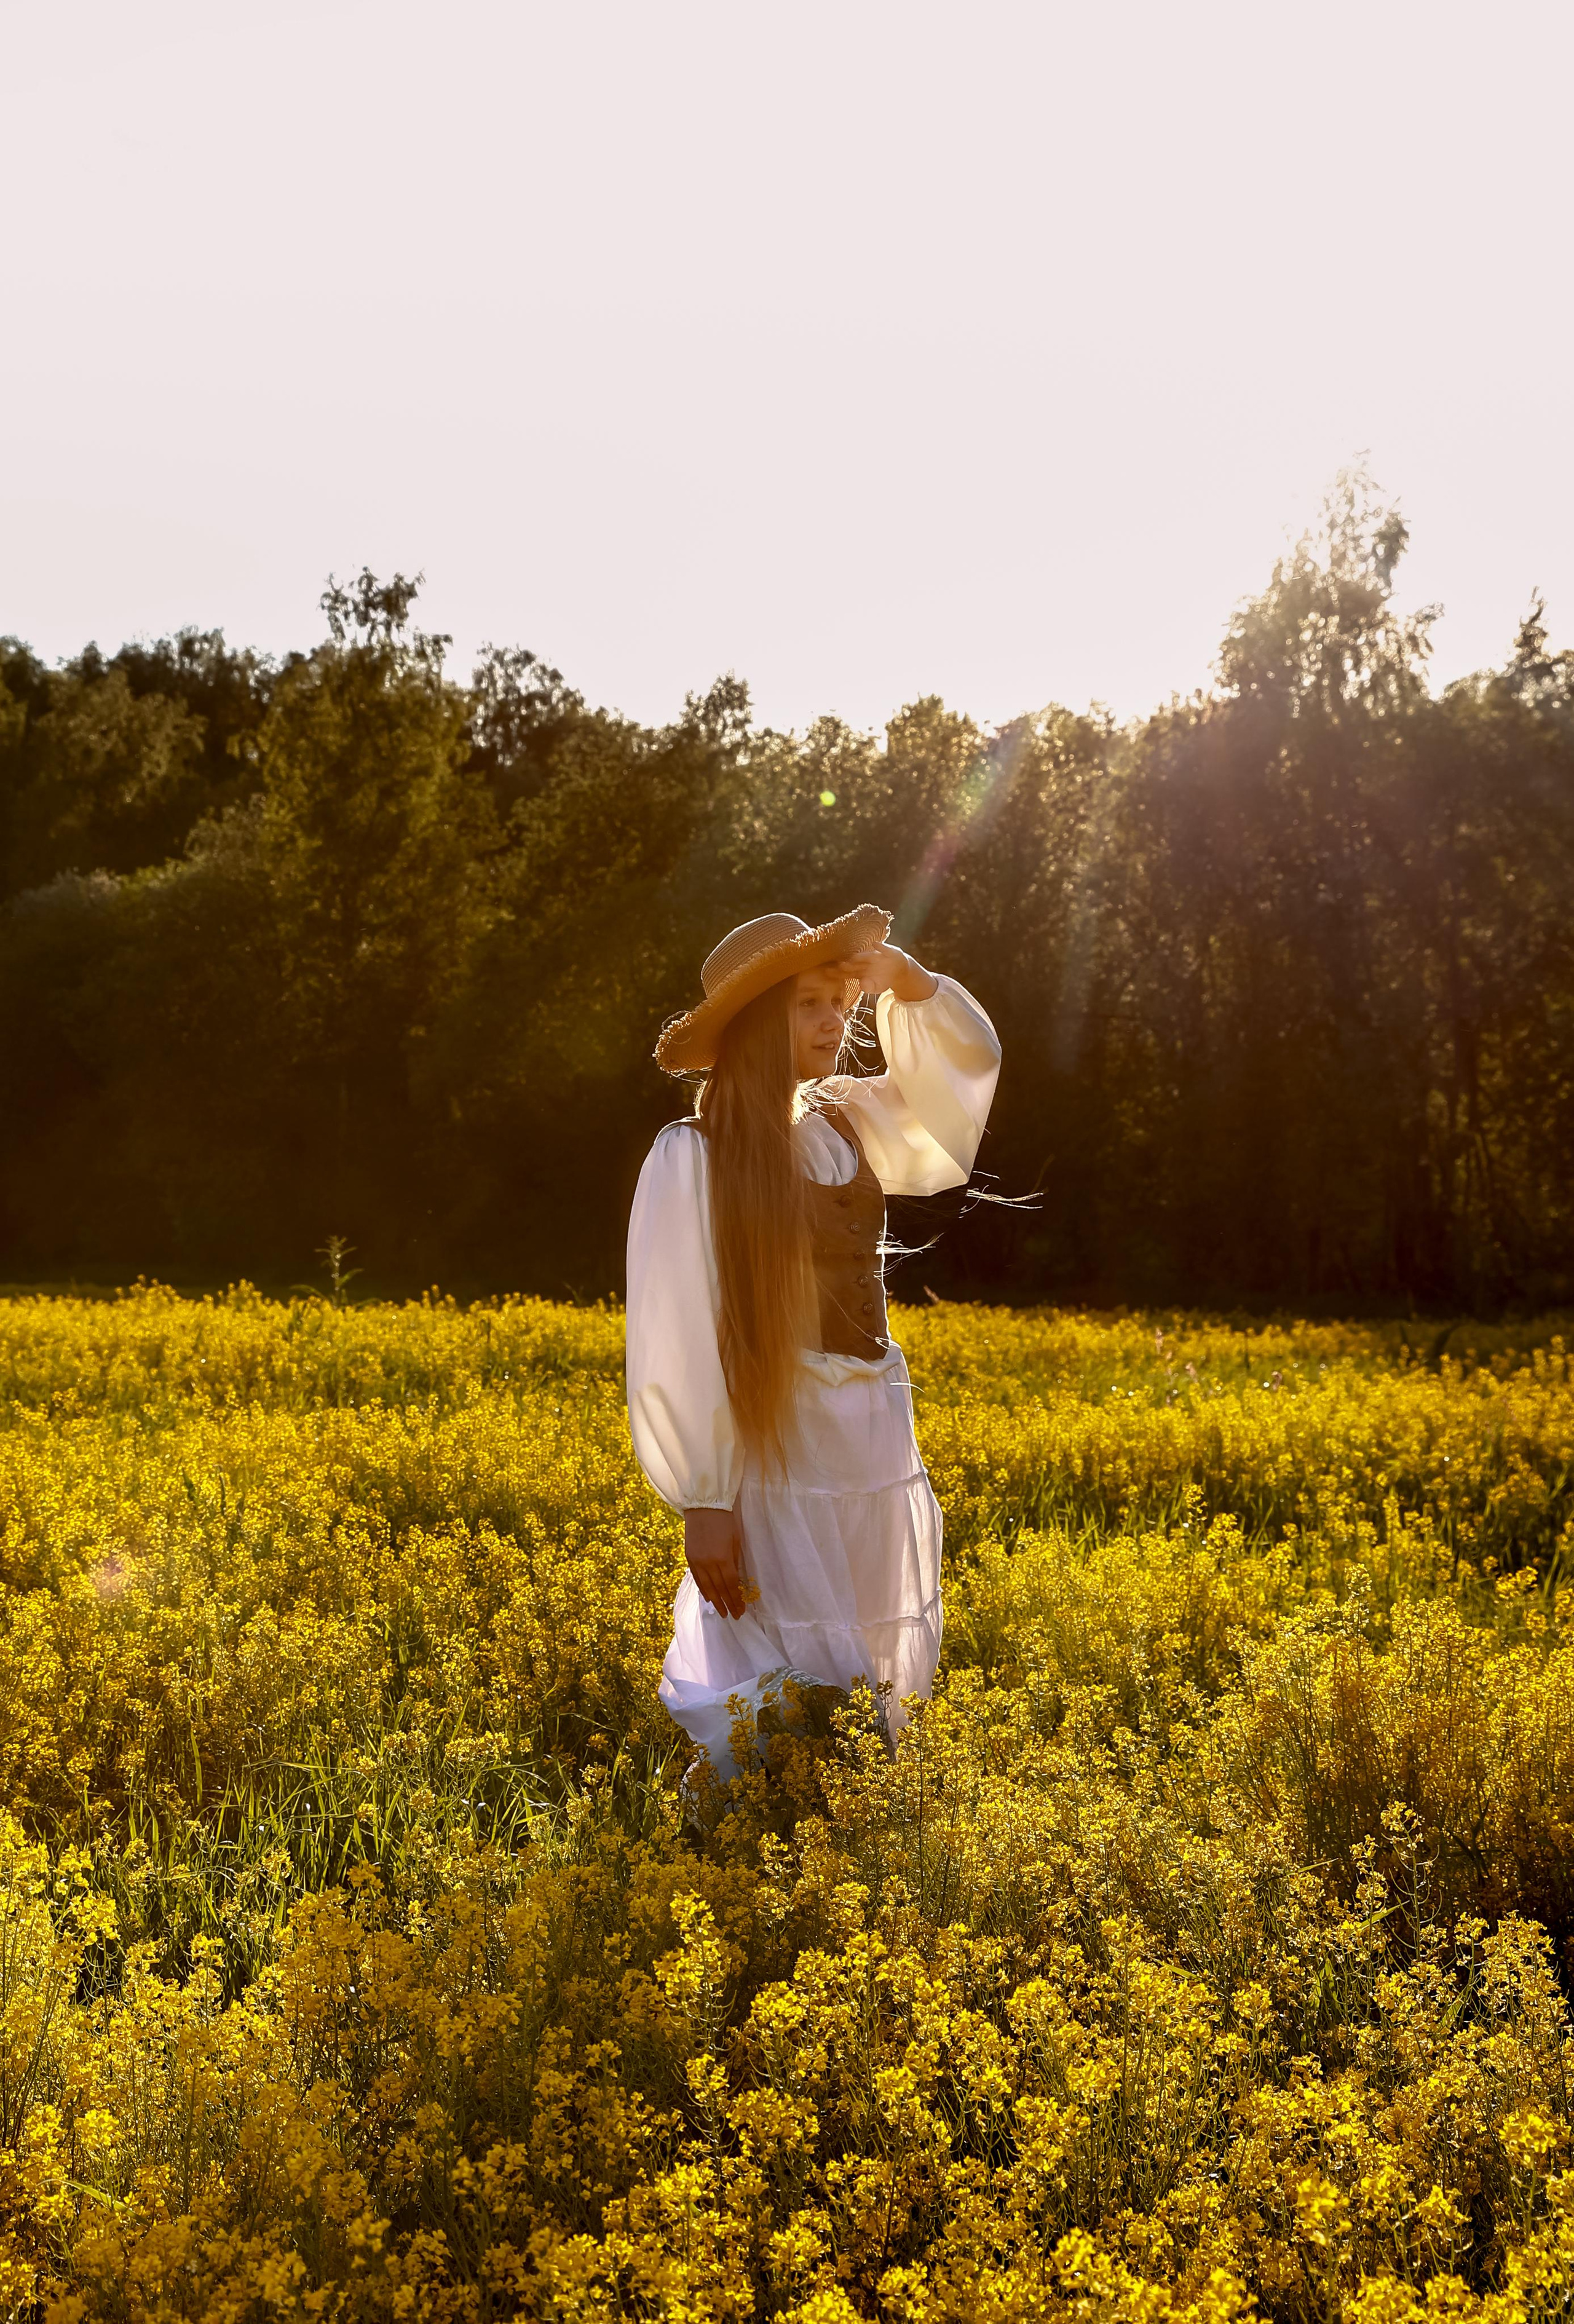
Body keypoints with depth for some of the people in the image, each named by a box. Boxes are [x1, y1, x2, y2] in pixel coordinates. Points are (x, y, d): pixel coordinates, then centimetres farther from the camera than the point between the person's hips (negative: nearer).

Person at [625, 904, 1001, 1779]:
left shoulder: (850, 1121, 7)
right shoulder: (692, 1159, -11)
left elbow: (968, 1060, 20)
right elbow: (678, 1342, -12)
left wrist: (899, 974, 3)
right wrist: (704, 1502, -14)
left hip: (880, 1447, 6)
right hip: (777, 1457, -6)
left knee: (877, 1700, 13)